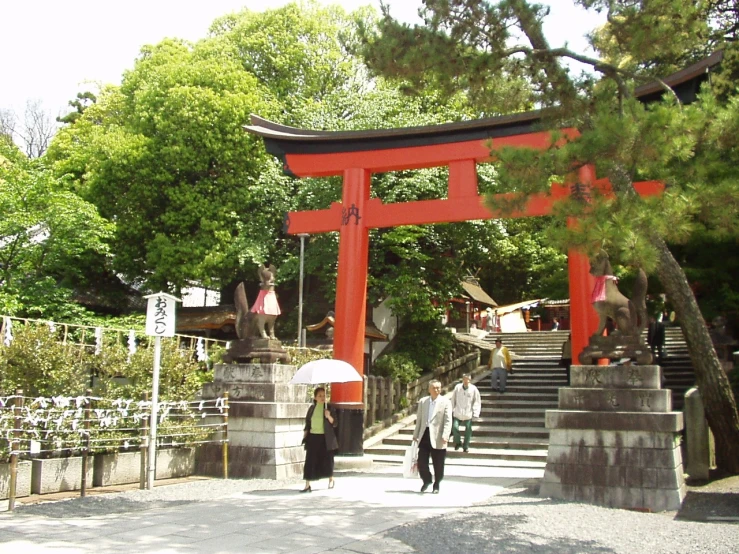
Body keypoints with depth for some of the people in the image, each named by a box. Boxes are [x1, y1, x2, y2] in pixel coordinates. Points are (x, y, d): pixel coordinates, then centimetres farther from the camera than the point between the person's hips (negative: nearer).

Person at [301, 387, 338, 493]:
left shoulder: (329, 407, -2)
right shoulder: (312, 408, 6)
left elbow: (335, 424, -4)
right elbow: (307, 423, 11)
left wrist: (329, 416, -22)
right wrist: (304, 436, 5)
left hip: (325, 438, -2)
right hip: (313, 437, 2)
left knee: (327, 460, 9)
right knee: (310, 461, -3)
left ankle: (331, 480, 32)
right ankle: (307, 485, -1)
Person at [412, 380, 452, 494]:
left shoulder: (446, 402, -2)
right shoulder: (422, 402, 10)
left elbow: (448, 421, -8)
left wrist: (445, 436, -19)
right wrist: (415, 435, 13)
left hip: (437, 438, -3)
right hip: (424, 435, 3)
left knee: (438, 465, 5)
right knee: (421, 462, 2)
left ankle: (436, 485, 25)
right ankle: (427, 480, 28)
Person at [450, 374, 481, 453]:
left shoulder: (473, 389, -7)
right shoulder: (457, 388, -4)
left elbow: (477, 402, -1)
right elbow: (453, 399, 6)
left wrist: (476, 413, -7)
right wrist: (452, 410, 9)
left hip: (468, 415, 0)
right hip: (457, 414, 0)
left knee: (468, 430, 8)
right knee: (454, 427, -7)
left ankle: (466, 446, 27)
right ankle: (457, 443, 21)